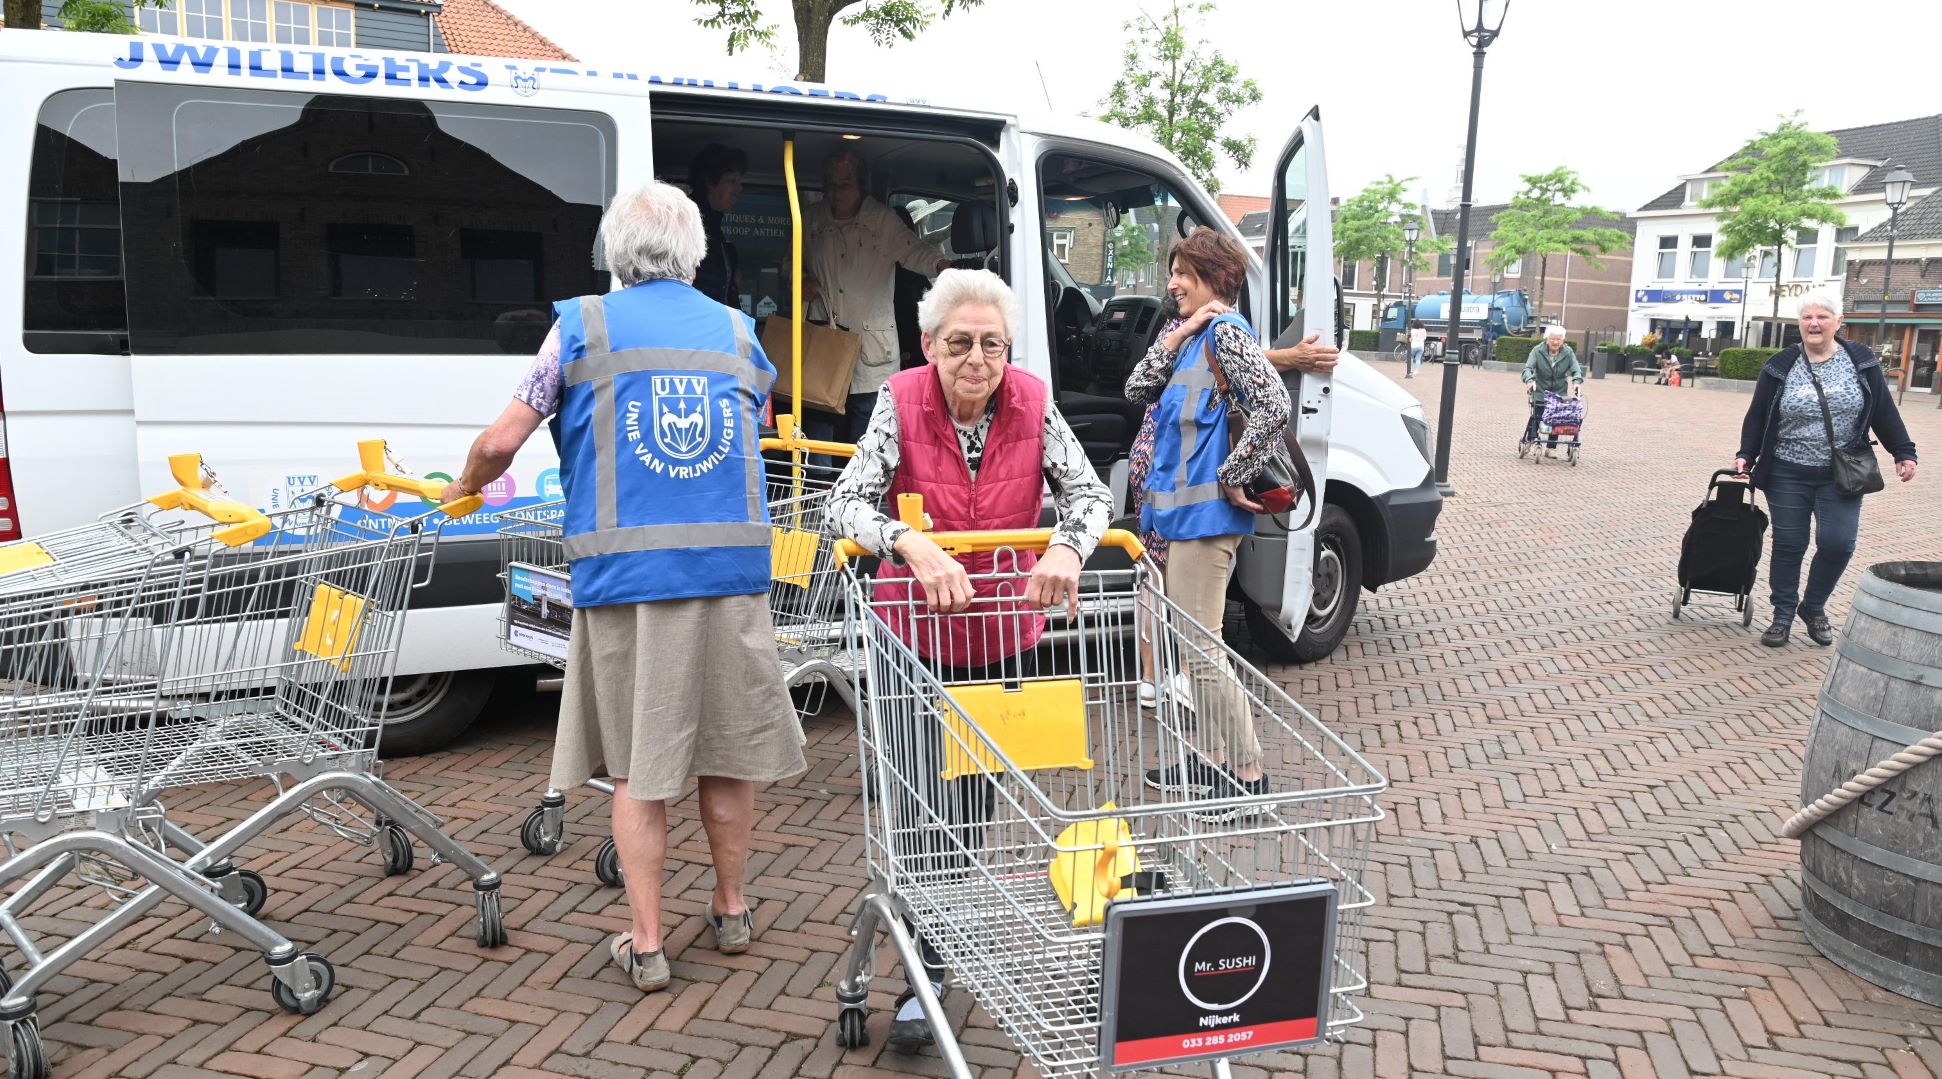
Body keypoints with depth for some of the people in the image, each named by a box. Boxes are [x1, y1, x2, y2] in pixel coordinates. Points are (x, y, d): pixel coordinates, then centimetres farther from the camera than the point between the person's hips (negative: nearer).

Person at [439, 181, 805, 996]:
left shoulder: (583, 327, 4)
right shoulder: (738, 333, 13)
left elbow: (501, 442, 2)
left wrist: (463, 489, 23)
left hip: (624, 571, -2)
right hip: (732, 568, 2)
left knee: (638, 765, 7)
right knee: (727, 749, 15)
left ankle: (646, 946, 13)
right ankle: (731, 912, 30)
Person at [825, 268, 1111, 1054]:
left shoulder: (1032, 403, -10)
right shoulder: (901, 403, -15)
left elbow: (1090, 493, -13)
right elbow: (847, 500, -23)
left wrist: (1067, 548, -36)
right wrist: (913, 546, -43)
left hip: (1003, 634, 2)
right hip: (917, 636, -2)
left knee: (979, 799, 16)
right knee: (925, 806, -3)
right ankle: (925, 977, 10)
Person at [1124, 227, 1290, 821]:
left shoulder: (1226, 332, -12)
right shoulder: (1193, 337, 16)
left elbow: (1274, 407, -24)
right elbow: (1138, 389, 9)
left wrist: (1232, 479, -18)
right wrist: (1176, 335, -1)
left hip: (1205, 516, -10)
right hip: (1177, 512, 10)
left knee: (1201, 649, -6)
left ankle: (1248, 781, 5)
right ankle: (1216, 761, 27)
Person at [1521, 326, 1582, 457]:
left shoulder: (1568, 352, -4)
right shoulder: (1538, 351, -10)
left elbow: (1576, 370, -9)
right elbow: (1528, 367, -19)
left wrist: (1577, 381, -30)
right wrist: (1529, 379, -39)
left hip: (1560, 392, 2)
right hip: (1540, 391, -2)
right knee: (1537, 417, -4)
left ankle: (1551, 447, 11)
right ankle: (1528, 440, 18)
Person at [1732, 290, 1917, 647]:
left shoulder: (1862, 362, 0)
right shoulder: (1780, 367, -2)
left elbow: (1884, 412, 6)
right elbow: (1757, 416, 4)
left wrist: (1903, 453, 4)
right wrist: (1746, 455, -4)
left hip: (1840, 476, 0)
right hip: (1788, 476, 0)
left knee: (1837, 543, -8)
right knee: (1788, 546, 4)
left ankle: (1813, 607, 16)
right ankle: (1783, 616, 17)